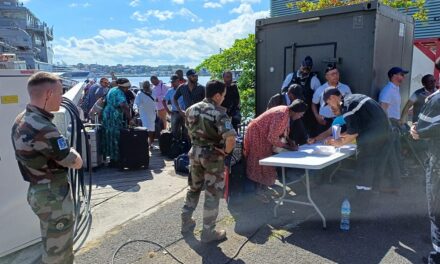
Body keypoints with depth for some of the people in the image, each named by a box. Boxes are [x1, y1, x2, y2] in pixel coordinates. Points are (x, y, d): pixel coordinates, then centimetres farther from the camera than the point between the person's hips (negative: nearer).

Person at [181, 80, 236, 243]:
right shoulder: (219, 112, -20)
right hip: (213, 156, -6)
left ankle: (186, 222, 35)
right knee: (212, 194, 6)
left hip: (195, 153, 6)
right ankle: (208, 232, 16)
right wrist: (227, 151, -16)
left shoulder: (192, 109, 1)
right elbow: (230, 137, -33)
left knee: (194, 188, 24)